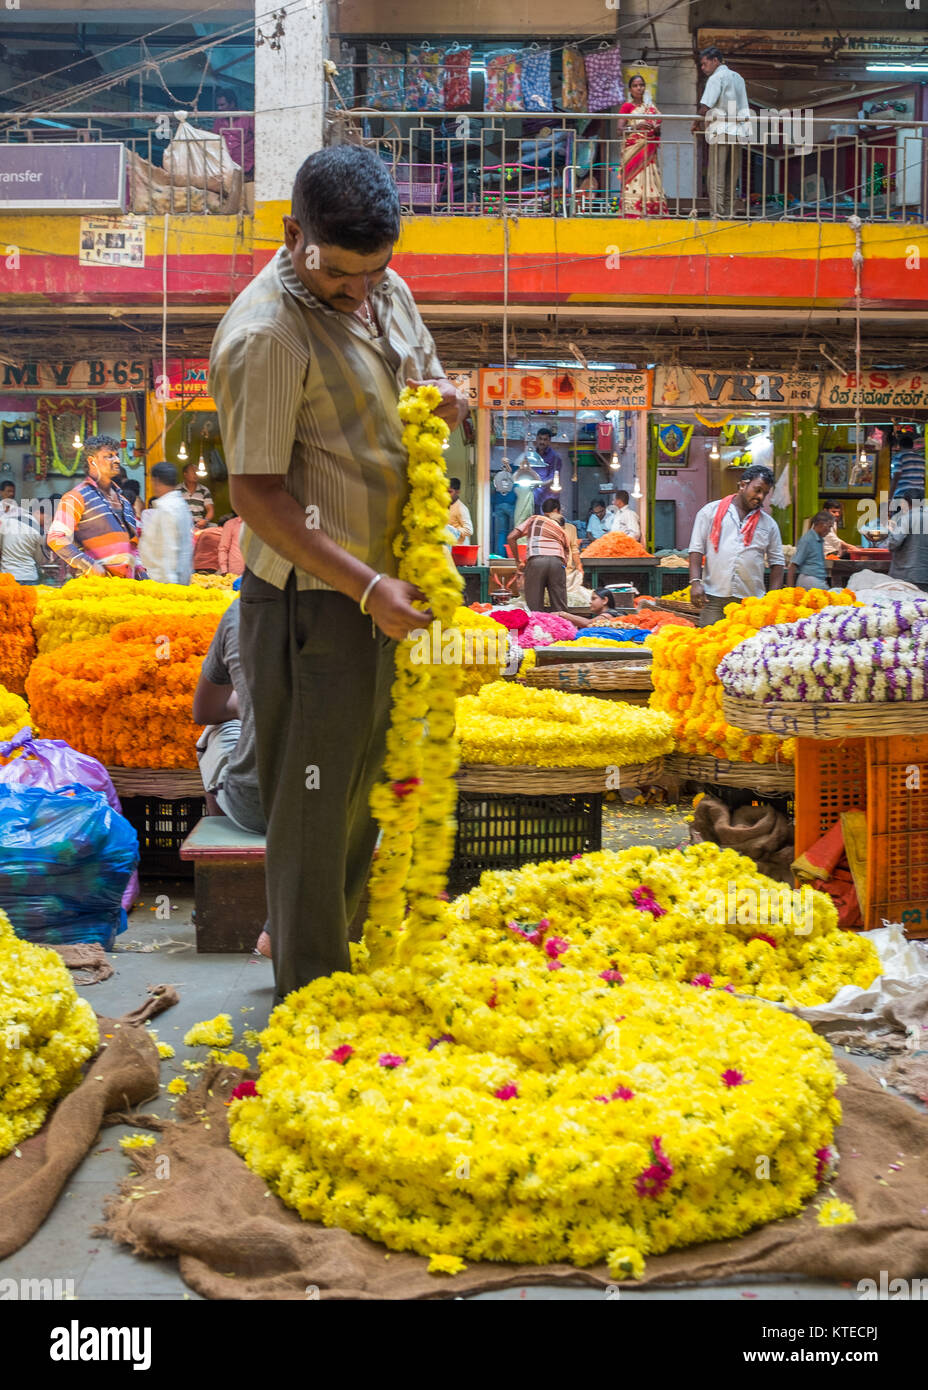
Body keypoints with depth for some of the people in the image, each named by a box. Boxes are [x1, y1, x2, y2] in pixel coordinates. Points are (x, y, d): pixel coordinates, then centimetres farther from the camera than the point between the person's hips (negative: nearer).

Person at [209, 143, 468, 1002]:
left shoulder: (386, 291, 6)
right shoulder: (265, 335, -20)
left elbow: (437, 390, 22)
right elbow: (257, 494, -21)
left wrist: (439, 402, -4)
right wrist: (368, 586, -24)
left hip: (381, 588, 9)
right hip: (312, 601, -9)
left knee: (364, 782, 21)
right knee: (313, 801, 1)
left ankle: (350, 947, 40)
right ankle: (311, 996, 16)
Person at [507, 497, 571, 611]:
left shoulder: (533, 520, 23)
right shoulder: (562, 530, 28)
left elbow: (511, 537, 15)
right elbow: (566, 556, 19)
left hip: (535, 561, -2)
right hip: (557, 562, 2)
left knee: (534, 607, -3)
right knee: (559, 607, 3)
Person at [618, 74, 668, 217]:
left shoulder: (651, 107, 17)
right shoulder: (626, 106, 4)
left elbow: (658, 129, 23)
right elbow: (619, 130, -7)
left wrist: (657, 129, -1)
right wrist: (635, 127, -22)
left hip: (650, 154, 4)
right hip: (633, 150, -4)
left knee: (651, 183, -5)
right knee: (634, 182, -14)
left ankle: (651, 214, -6)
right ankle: (631, 214, -15)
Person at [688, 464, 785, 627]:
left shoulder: (769, 524, 14)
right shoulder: (711, 511, 8)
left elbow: (776, 562, 14)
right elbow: (696, 549, 5)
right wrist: (695, 582, -7)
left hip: (751, 599, 2)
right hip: (714, 595, -2)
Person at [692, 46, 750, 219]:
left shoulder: (716, 78, -4)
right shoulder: (738, 78, 20)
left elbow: (705, 106, -12)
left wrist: (696, 123, 3)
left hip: (720, 132, -7)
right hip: (738, 132, 7)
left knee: (715, 177, -7)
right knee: (731, 178, 8)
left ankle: (717, 214, -13)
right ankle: (729, 213, 7)